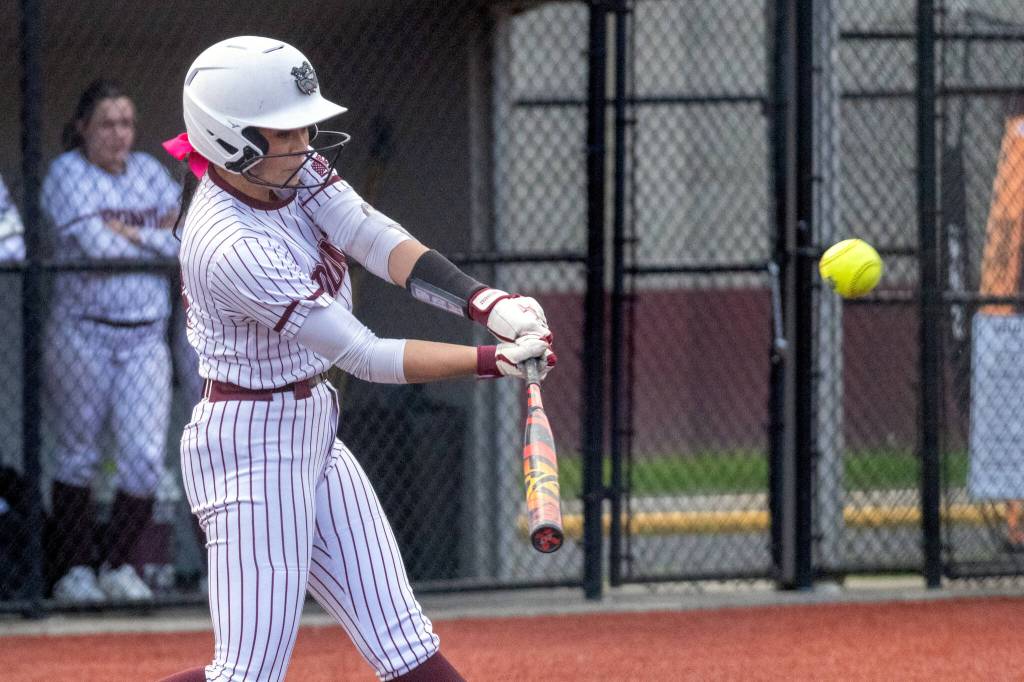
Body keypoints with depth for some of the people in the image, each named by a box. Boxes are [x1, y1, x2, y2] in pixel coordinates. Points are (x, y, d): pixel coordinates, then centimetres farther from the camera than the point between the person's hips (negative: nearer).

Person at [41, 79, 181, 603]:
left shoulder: (149, 172, 12)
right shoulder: (68, 173, -4)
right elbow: (97, 246, -17)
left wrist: (133, 234, -9)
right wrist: (162, 243, -4)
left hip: (146, 337, 4)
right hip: (83, 333, -4)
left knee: (146, 457, -5)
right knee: (77, 456, 3)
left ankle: (117, 564, 9)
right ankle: (74, 569, 12)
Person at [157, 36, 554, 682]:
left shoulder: (292, 171, -1)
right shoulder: (232, 247, -26)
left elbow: (381, 242, -12)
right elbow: (366, 356, -24)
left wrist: (485, 302, -28)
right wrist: (495, 360, -26)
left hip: (313, 434, 9)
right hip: (254, 448, -9)